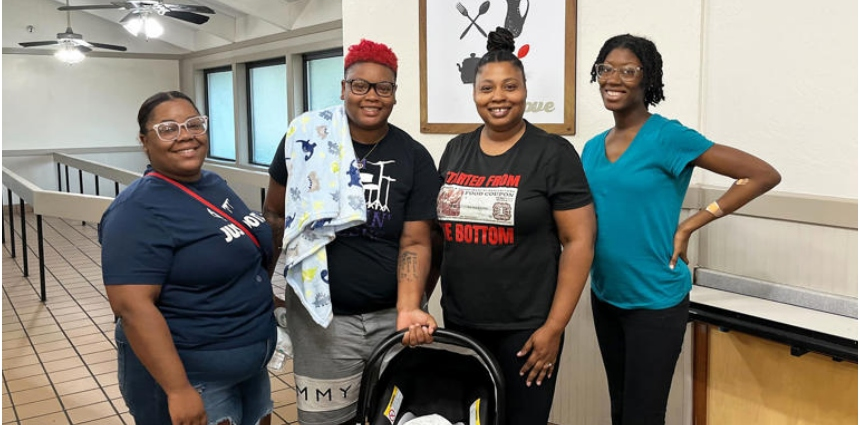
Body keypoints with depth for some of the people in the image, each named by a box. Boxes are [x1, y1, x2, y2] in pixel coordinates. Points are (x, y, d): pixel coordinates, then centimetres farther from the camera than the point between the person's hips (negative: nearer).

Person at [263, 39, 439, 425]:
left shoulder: (415, 158, -3)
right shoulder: (306, 139, -5)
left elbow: (415, 242, -7)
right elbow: (275, 213, 6)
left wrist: (408, 307, -20)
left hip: (392, 313, 1)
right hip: (321, 313, -1)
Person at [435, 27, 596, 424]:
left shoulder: (553, 153, -8)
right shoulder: (455, 150, 7)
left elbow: (579, 241, -10)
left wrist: (554, 327, -12)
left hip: (524, 328, -4)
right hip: (459, 322, 5)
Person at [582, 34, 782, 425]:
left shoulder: (668, 136, -14)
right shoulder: (592, 148, 5)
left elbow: (764, 174, -16)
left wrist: (689, 225, -17)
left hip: (655, 301, -6)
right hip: (604, 296, 6)